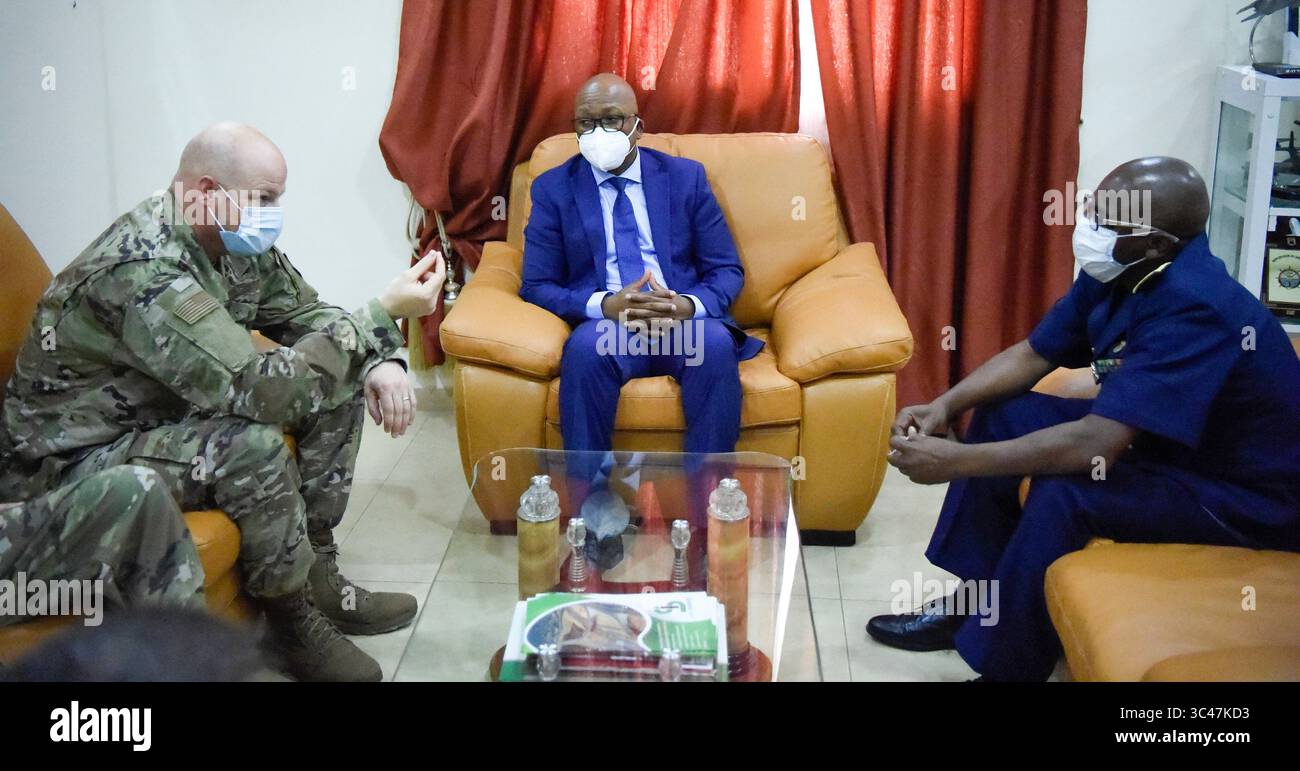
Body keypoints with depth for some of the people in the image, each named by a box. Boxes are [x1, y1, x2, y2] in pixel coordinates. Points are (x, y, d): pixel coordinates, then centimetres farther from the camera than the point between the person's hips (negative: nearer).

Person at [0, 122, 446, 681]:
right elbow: (261, 391, -39)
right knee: (252, 443, -34)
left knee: (339, 384, 0)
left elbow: (305, 313, 7)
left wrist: (378, 362, -14)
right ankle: (297, 628, -13)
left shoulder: (234, 239, -5)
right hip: (83, 456, -9)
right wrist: (383, 313, -35)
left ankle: (317, 572, 6)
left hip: (177, 413, 9)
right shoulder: (145, 269, -33)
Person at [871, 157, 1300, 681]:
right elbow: (1032, 355, 5)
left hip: (1252, 497, -9)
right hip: (1167, 443, 9)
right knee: (1002, 415, 4)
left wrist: (956, 461, -34)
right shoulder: (1113, 274, -6)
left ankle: (1002, 665, -11)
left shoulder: (1195, 308, -33)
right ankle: (976, 602, 12)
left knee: (1064, 494, -30)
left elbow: (1093, 446, -39)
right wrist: (945, 407, -11)